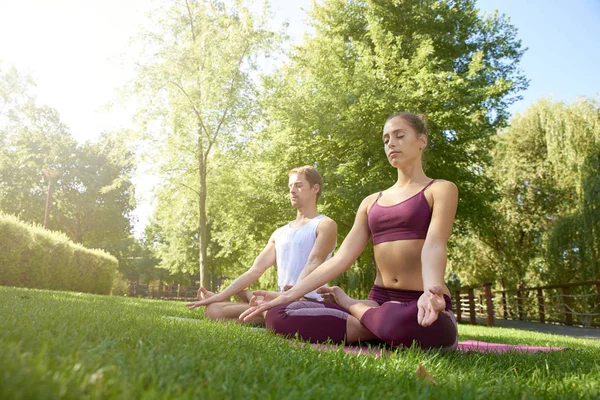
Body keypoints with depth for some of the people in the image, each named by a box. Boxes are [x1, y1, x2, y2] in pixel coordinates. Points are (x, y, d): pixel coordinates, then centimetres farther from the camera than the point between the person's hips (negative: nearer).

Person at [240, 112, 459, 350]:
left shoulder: (441, 190, 3)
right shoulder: (371, 202, 17)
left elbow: (434, 246, -16)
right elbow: (341, 258, 8)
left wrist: (431, 292, -38)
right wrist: (289, 295, -3)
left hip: (419, 308, -3)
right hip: (379, 302, 4)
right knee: (279, 316, -17)